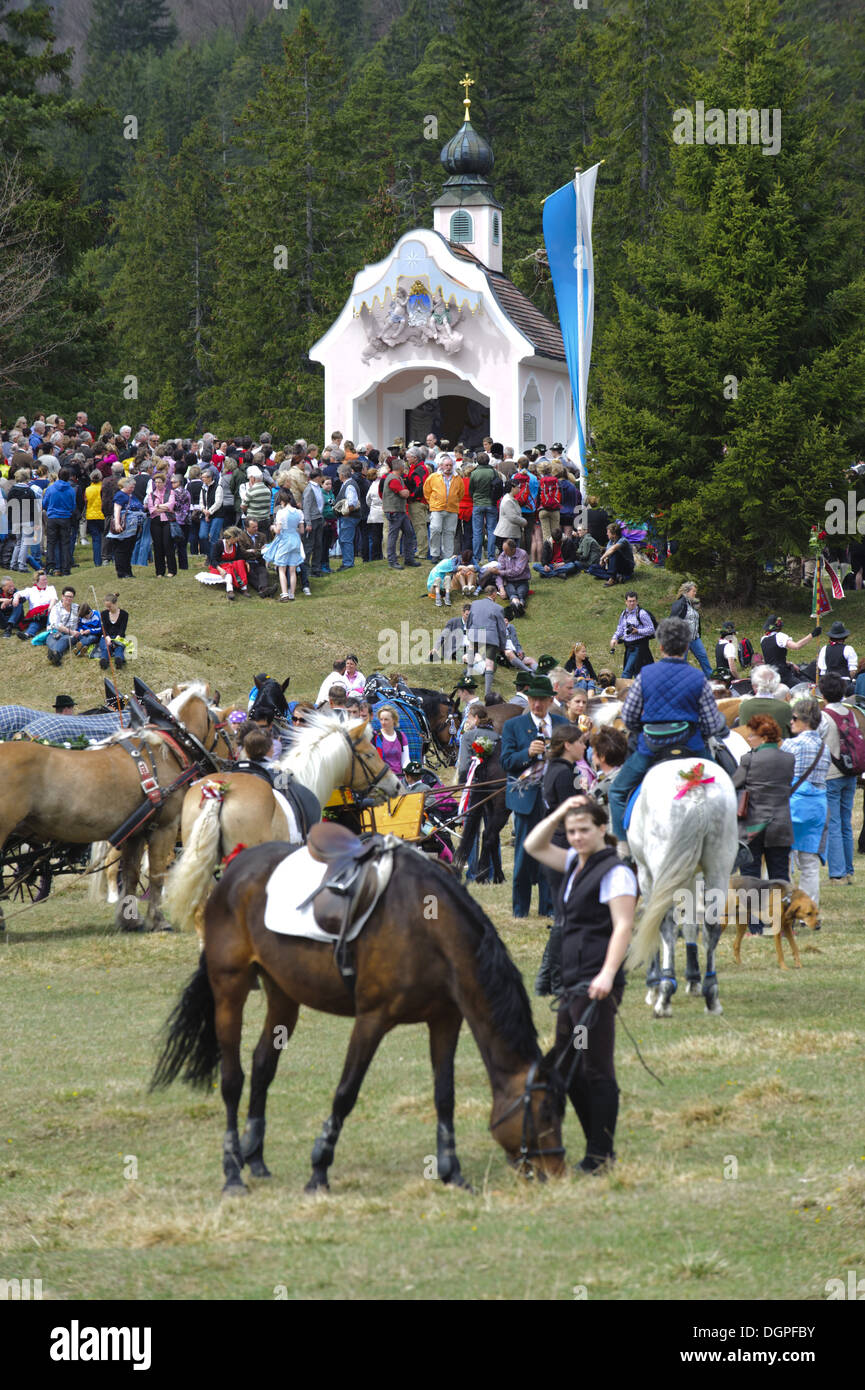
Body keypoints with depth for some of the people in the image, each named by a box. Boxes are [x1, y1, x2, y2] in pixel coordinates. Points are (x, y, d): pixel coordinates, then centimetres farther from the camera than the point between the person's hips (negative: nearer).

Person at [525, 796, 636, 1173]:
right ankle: (597, 1148, 17)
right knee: (568, 1069, 11)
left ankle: (601, 1155, -6)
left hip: (597, 985, -10)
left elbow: (623, 927, -17)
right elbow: (534, 846, 26)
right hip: (572, 984, 10)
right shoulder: (574, 864, 17)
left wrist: (607, 974, -27)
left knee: (597, 1070, -8)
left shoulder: (615, 873, -9)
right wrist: (559, 813, 12)